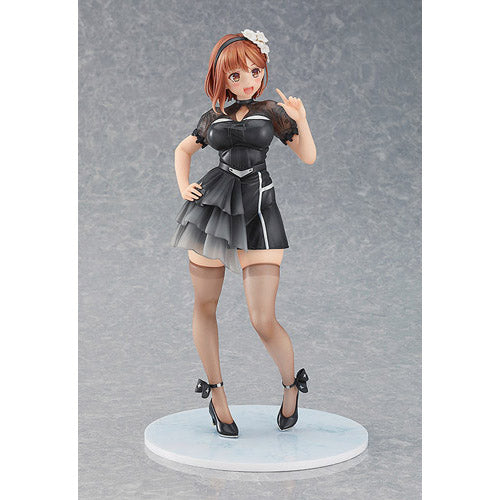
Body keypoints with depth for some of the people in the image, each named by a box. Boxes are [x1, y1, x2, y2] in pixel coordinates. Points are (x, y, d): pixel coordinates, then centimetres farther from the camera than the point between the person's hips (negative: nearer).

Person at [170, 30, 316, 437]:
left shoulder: (273, 112, 7)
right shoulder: (213, 118, 11)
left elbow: (309, 157, 6)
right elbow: (184, 150, 27)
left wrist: (301, 120, -10)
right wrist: (183, 187, 11)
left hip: (258, 209, -2)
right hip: (212, 204, 3)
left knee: (264, 321, -9)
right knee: (204, 307, 7)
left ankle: (292, 385, 18)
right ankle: (215, 392, 25)